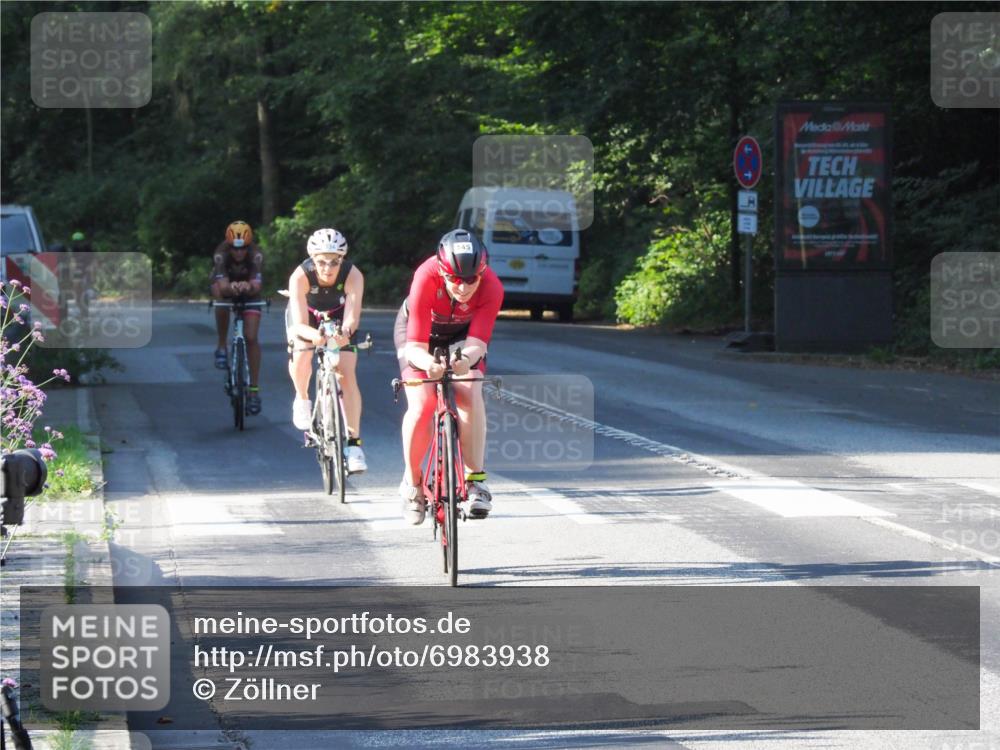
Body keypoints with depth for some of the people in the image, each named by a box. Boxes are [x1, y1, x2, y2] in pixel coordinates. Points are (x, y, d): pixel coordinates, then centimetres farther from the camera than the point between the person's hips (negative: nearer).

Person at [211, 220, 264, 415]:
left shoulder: (256, 255, -32)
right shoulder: (221, 254, -33)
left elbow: (257, 286, -43)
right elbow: (222, 287, -44)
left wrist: (249, 287, -66)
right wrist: (230, 287, -67)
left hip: (249, 288, 0)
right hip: (226, 284, 0)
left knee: (251, 337, -12)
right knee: (221, 299, -37)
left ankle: (254, 390, -6)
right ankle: (222, 347, -15)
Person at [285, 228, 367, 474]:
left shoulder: (353, 276, -35)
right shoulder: (300, 277, -36)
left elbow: (352, 318, -42)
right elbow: (299, 324, -41)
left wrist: (346, 331, -64)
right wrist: (314, 335, -62)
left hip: (338, 317, 0)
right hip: (307, 315, 0)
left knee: (347, 375, -13)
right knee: (301, 356, -27)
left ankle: (353, 442, -8)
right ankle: (302, 399, 6)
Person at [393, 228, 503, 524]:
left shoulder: (491, 287, -34)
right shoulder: (427, 278, -39)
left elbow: (477, 342, -37)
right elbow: (415, 346, -40)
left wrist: (466, 359, -60)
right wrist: (428, 363, -63)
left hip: (461, 335, 1)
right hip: (419, 332, -1)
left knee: (470, 393, -26)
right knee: (422, 404, -21)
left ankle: (475, 478, -18)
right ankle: (412, 483, -1)